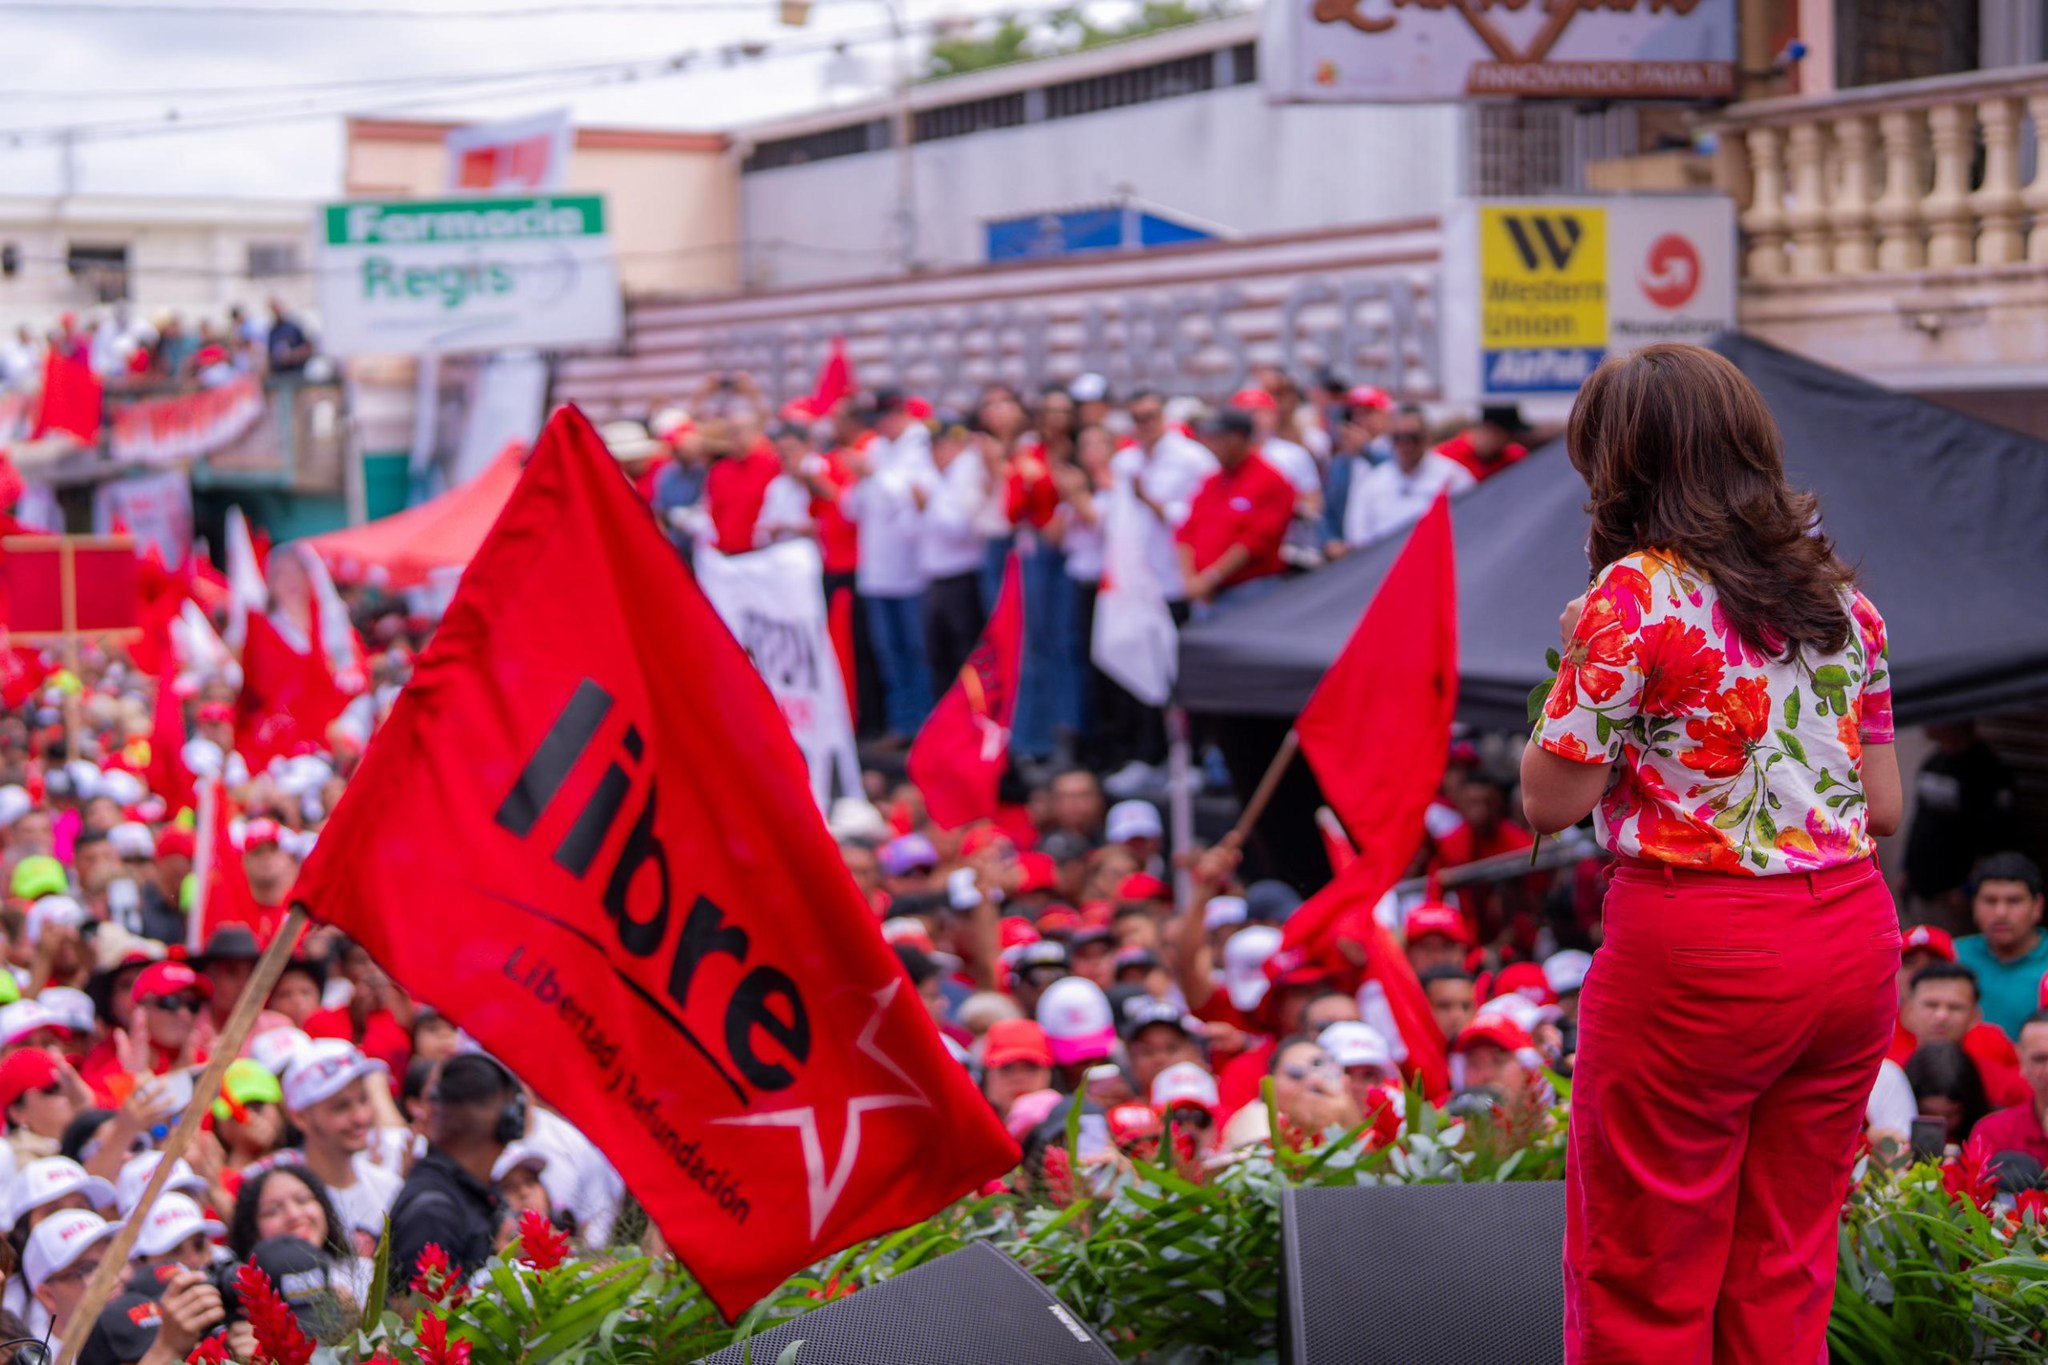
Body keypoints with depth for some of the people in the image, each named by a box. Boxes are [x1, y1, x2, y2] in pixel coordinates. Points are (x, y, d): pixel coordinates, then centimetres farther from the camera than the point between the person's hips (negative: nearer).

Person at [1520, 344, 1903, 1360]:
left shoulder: (1634, 594, -9)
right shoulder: (1839, 596, 10)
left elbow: (1551, 801, -9)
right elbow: (1884, 806, 12)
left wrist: (1575, 677, 6)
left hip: (1695, 944, -6)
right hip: (1853, 934, 6)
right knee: (1785, 1276, 14)